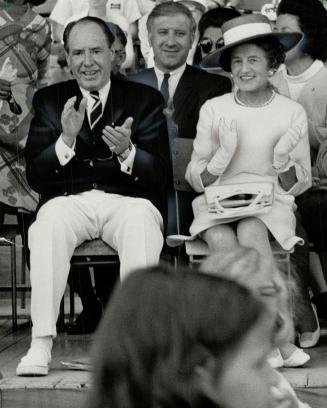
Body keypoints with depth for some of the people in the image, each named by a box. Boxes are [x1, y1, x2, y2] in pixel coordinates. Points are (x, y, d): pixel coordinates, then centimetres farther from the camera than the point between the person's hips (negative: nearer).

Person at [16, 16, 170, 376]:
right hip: (69, 200, 1)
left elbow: (160, 175, 1)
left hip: (128, 200, -1)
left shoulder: (145, 100, 10)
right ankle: (41, 343, -33)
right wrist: (66, 139, -14)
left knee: (141, 224, -35)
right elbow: (35, 178, 5)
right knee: (50, 222, -33)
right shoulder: (48, 100, 14)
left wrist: (127, 151, -21)